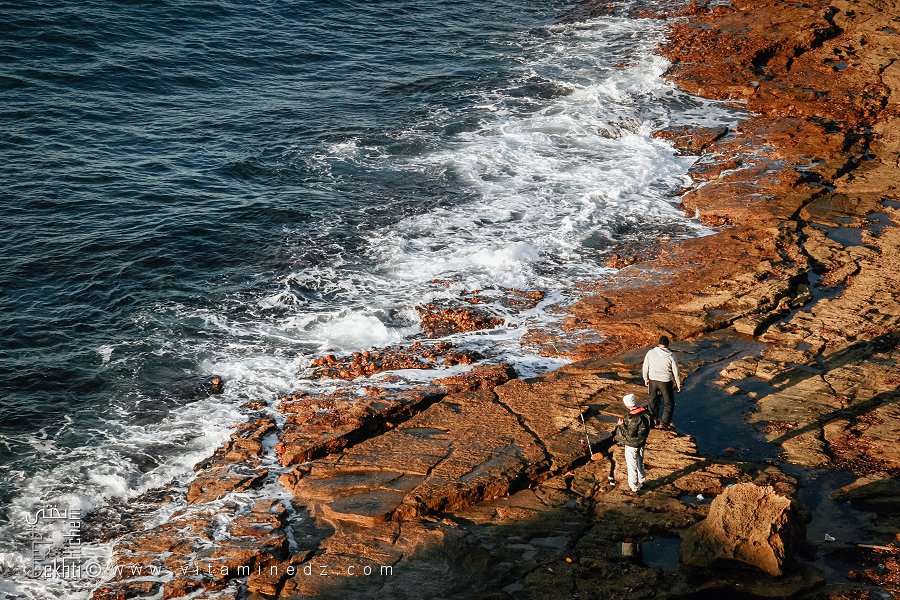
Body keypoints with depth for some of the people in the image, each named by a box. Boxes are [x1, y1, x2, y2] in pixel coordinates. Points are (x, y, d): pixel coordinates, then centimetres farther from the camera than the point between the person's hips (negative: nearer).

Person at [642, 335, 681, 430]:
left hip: (652, 381, 3)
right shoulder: (670, 356, -11)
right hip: (665, 382, -3)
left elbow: (645, 368, 2)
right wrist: (678, 384, 6)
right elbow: (676, 372, -6)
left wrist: (646, 379, 18)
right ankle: (664, 423, 0)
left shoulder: (650, 353, -6)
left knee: (653, 402, 20)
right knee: (669, 404, 10)